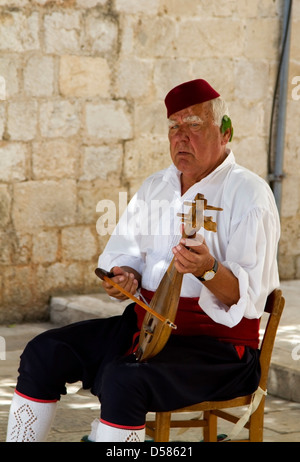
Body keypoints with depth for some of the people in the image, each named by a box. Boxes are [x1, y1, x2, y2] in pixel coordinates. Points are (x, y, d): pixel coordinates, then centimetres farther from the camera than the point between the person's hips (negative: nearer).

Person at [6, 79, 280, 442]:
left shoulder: (249, 194, -9)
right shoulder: (155, 186, 14)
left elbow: (250, 296, -17)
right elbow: (123, 252, 16)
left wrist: (209, 270, -38)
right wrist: (123, 276, -8)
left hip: (217, 341, -7)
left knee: (123, 379, -33)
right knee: (45, 352, -6)